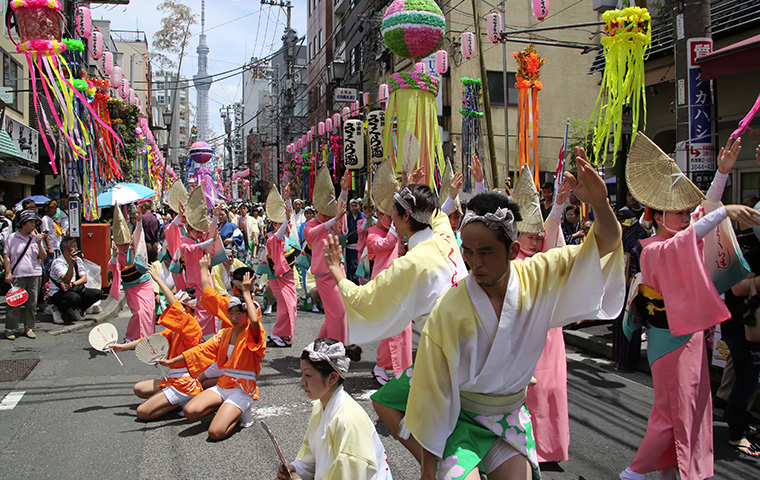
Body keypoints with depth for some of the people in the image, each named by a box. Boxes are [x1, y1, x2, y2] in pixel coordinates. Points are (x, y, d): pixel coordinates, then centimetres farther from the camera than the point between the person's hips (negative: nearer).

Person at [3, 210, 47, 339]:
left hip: (34, 275, 3)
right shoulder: (12, 238, 3)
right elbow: (6, 257, 2)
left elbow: (43, 257, 6)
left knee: (32, 303, 5)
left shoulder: (36, 238, 11)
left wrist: (39, 244, -7)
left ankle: (29, 328, 16)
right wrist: (8, 273, -6)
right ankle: (9, 329, 8)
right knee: (14, 303, -4)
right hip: (17, 275, -3)